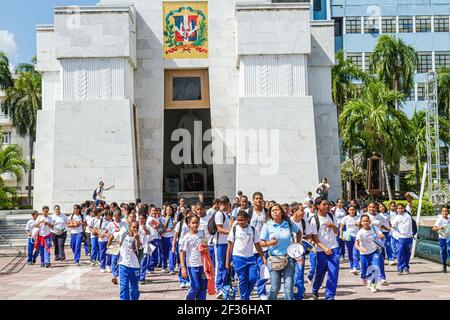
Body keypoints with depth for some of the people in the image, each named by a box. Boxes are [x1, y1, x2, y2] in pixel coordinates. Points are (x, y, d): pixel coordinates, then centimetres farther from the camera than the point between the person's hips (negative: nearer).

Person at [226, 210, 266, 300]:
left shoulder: (253, 230, 3)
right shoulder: (234, 229, -1)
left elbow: (257, 245, 9)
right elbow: (230, 246, 2)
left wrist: (263, 257, 3)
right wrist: (227, 261, 0)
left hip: (251, 257, 2)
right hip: (238, 257, -2)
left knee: (253, 278, -7)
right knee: (242, 280, -2)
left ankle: (246, 295, 15)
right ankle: (245, 298, 8)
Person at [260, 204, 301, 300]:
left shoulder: (288, 223, 2)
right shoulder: (267, 225, -3)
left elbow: (299, 232, 21)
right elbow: (262, 243, -3)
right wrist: (269, 243, -22)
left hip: (288, 258, 2)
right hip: (274, 259, -1)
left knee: (289, 286, -4)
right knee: (275, 288, 0)